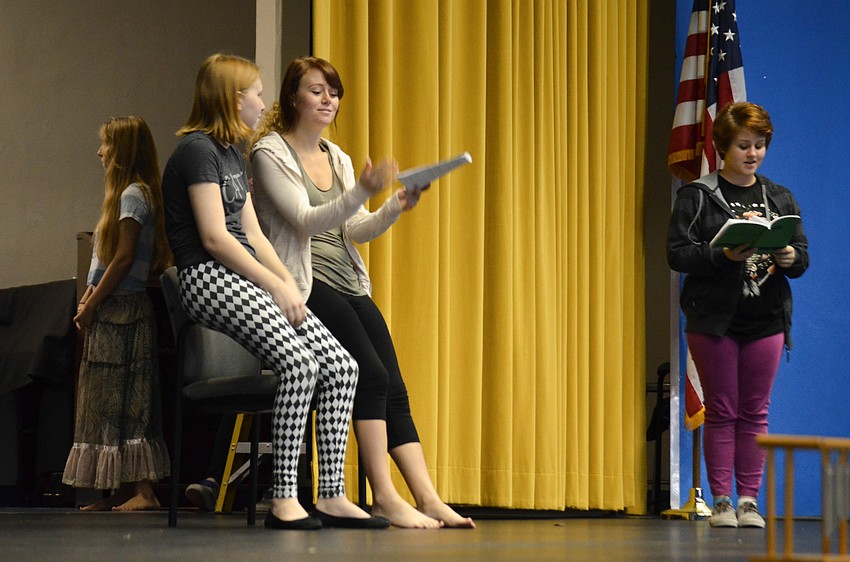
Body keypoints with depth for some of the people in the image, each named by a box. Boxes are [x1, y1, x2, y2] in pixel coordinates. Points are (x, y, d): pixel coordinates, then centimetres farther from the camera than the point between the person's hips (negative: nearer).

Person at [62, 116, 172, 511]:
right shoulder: (125, 193, 17)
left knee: (126, 401, -10)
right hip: (112, 311, 10)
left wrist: (92, 306, -14)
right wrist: (89, 298, 7)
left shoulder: (133, 194, -12)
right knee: (109, 401, 9)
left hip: (123, 311, -10)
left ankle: (143, 490, -11)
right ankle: (121, 491, 11)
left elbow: (123, 259, -18)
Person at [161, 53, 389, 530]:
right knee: (299, 363, -29)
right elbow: (214, 238, -14)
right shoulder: (197, 150, -8)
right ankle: (284, 500, -26)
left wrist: (289, 284, 3)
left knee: (341, 365, -6)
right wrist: (276, 286, -13)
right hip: (210, 279, -9)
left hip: (246, 277, 10)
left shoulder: (232, 153, 22)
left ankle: (332, 497, -8)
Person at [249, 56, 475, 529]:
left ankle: (428, 497, -17)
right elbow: (306, 220, -15)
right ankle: (384, 497, -21)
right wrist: (361, 192, -29)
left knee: (394, 387, -8)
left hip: (349, 285, 7)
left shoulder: (338, 158, 20)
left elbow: (355, 230, 10)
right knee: (372, 376, -23)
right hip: (305, 285, -7)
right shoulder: (271, 153, -2)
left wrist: (395, 208, -9)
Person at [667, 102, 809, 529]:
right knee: (721, 412, 1)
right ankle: (721, 502, 6)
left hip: (766, 321, 3)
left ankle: (749, 500, 10)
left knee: (755, 412, 5)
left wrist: (790, 257, -13)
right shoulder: (696, 197, -1)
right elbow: (677, 253, -8)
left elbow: (802, 255, 10)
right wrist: (724, 255, -22)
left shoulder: (780, 198, 11)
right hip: (714, 318, -3)